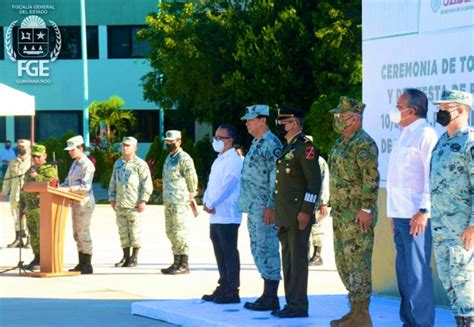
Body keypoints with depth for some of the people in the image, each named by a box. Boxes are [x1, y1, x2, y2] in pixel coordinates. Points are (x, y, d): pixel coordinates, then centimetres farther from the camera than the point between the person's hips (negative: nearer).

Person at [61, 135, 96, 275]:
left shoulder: (87, 165, -14)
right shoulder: (75, 163, 15)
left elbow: (85, 187, -21)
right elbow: (68, 181, 21)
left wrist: (68, 189, -26)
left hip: (84, 203, -10)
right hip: (75, 203, 10)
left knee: (83, 234, -7)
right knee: (77, 234, 12)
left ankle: (87, 265, -2)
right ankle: (81, 264, 18)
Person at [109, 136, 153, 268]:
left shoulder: (140, 164, -3)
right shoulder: (118, 163, 15)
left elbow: (147, 184, -7)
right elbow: (113, 182, 21)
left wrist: (143, 201, -13)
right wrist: (112, 198, 13)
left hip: (134, 204, -6)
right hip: (120, 204, 6)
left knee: (134, 231, -2)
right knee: (123, 231, 6)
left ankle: (134, 257, 5)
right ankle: (125, 257, 12)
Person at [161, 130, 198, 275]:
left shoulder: (184, 158, -11)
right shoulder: (169, 158, 18)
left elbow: (192, 178, -9)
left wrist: (191, 194, 1)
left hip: (179, 202, -9)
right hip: (168, 201, 9)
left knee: (179, 232, -9)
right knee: (171, 232, 11)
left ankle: (184, 265, -5)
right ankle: (177, 262, 18)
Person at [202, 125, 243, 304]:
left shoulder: (233, 160, -10)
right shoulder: (219, 160, 19)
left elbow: (226, 185, -17)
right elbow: (211, 184, 18)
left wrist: (211, 204, -12)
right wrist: (206, 201, 1)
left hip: (227, 215, -9)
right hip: (216, 215, 9)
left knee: (229, 253, -6)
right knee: (220, 253, 13)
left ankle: (232, 291, -4)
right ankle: (223, 288, 21)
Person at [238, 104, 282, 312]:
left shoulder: (271, 144, -13)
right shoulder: (256, 144, 18)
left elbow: (276, 178, -18)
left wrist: (271, 206, -22)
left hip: (265, 208, -10)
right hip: (253, 208, 10)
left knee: (267, 250, -7)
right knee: (259, 251, 12)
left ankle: (271, 298, -4)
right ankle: (267, 295, 17)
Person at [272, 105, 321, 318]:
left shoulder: (305, 147, -10)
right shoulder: (287, 148, 19)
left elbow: (315, 181, -16)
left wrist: (306, 210, -20)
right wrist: (276, 209, 20)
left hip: (299, 215, -9)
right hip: (284, 216, 9)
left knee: (297, 259, -7)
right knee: (288, 259, 11)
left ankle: (298, 305, -5)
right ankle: (291, 302, 16)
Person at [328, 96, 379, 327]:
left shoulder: (363, 144, -14)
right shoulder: (342, 143, 16)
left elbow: (372, 179, -20)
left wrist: (366, 209, -23)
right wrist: (334, 206, 21)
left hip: (357, 215, -10)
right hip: (341, 213, 10)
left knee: (358, 263, -8)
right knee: (344, 262, 13)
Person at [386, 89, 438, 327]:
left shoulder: (425, 134, -9)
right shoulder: (406, 135, 20)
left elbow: (431, 175, -16)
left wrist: (423, 211, -21)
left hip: (415, 216, -9)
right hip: (400, 215, 9)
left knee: (416, 272, -9)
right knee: (404, 271, 12)